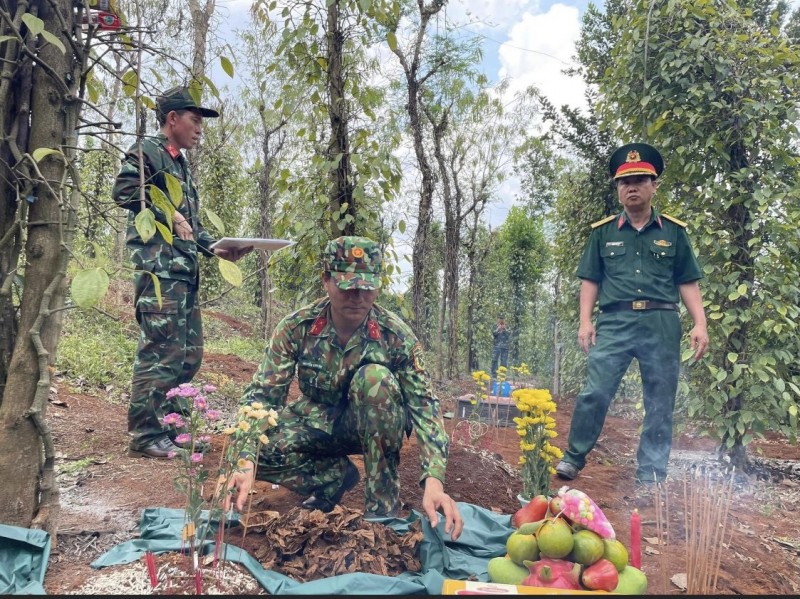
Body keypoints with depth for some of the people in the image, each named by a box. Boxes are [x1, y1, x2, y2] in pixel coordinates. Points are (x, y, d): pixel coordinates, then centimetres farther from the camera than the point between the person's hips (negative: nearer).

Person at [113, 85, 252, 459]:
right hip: (157, 266, -9)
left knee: (189, 353, 9)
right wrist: (169, 213, -14)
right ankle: (144, 435, -2)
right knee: (161, 351, -11)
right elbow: (123, 190, -14)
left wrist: (218, 250, 12)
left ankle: (170, 427, 18)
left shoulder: (181, 165, 26)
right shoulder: (148, 151, 1)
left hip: (184, 269, 9)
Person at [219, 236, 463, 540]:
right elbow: (261, 395, -20)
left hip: (372, 424, -1)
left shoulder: (396, 334, -21)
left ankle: (383, 502, -20)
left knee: (374, 377, -34)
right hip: (317, 421, 2)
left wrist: (434, 480, -38)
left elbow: (424, 406, -23)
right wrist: (246, 464, -37)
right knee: (259, 449, -27)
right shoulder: (296, 327, -19)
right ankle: (336, 474, 1)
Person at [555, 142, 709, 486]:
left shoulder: (673, 231, 11)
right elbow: (590, 280, 9)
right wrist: (585, 321, -2)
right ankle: (574, 457, 9)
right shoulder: (603, 232, 9)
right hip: (614, 322, -1)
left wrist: (700, 324, 0)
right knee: (594, 392, -9)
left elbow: (688, 283, 10)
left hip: (661, 324, 1)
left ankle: (651, 477, 16)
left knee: (660, 404, 5)